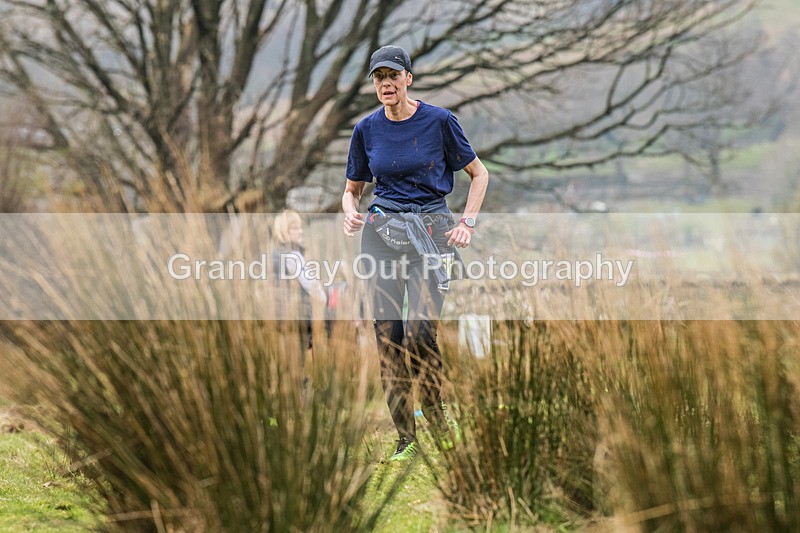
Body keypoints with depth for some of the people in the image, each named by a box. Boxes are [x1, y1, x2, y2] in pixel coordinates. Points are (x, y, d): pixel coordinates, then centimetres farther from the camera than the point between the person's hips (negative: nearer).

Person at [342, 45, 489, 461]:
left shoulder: (438, 121, -3)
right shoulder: (367, 129, 6)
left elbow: (478, 173, 7)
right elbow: (352, 189, 16)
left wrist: (467, 223, -4)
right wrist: (350, 214, -6)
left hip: (431, 230, -3)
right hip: (381, 233, 3)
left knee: (420, 333, -17)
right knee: (387, 336, -1)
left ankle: (436, 410, 5)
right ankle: (405, 438, 5)